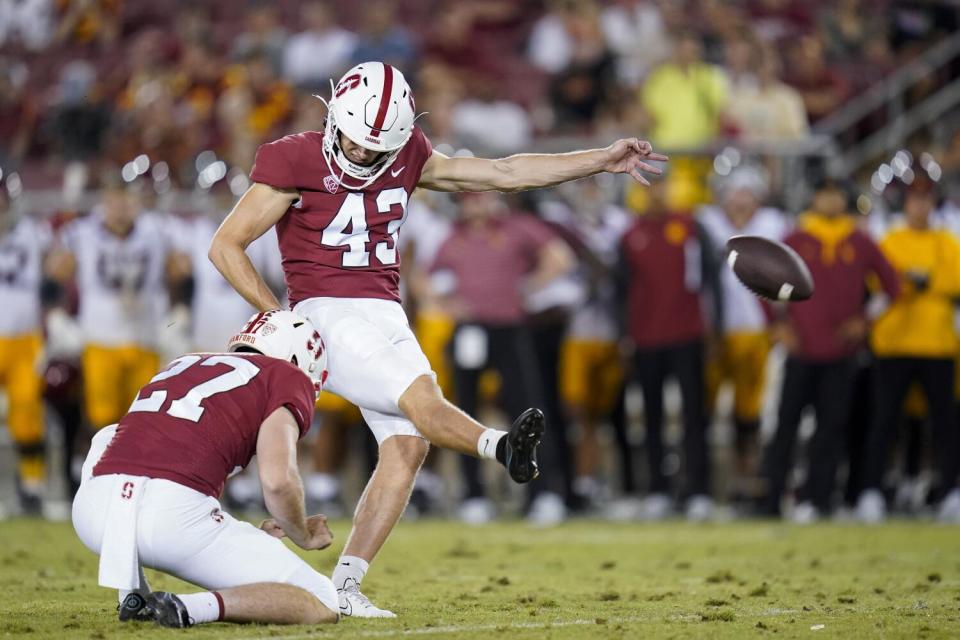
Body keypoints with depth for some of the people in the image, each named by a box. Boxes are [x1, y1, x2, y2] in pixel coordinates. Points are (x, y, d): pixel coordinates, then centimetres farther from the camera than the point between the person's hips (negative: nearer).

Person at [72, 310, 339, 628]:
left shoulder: (180, 365, 33)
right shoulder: (288, 378, 14)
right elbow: (277, 480, -1)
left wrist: (248, 536, 42)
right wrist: (304, 536, 20)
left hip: (91, 510, 6)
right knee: (322, 606, 7)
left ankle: (132, 592, 27)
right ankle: (187, 608, -13)